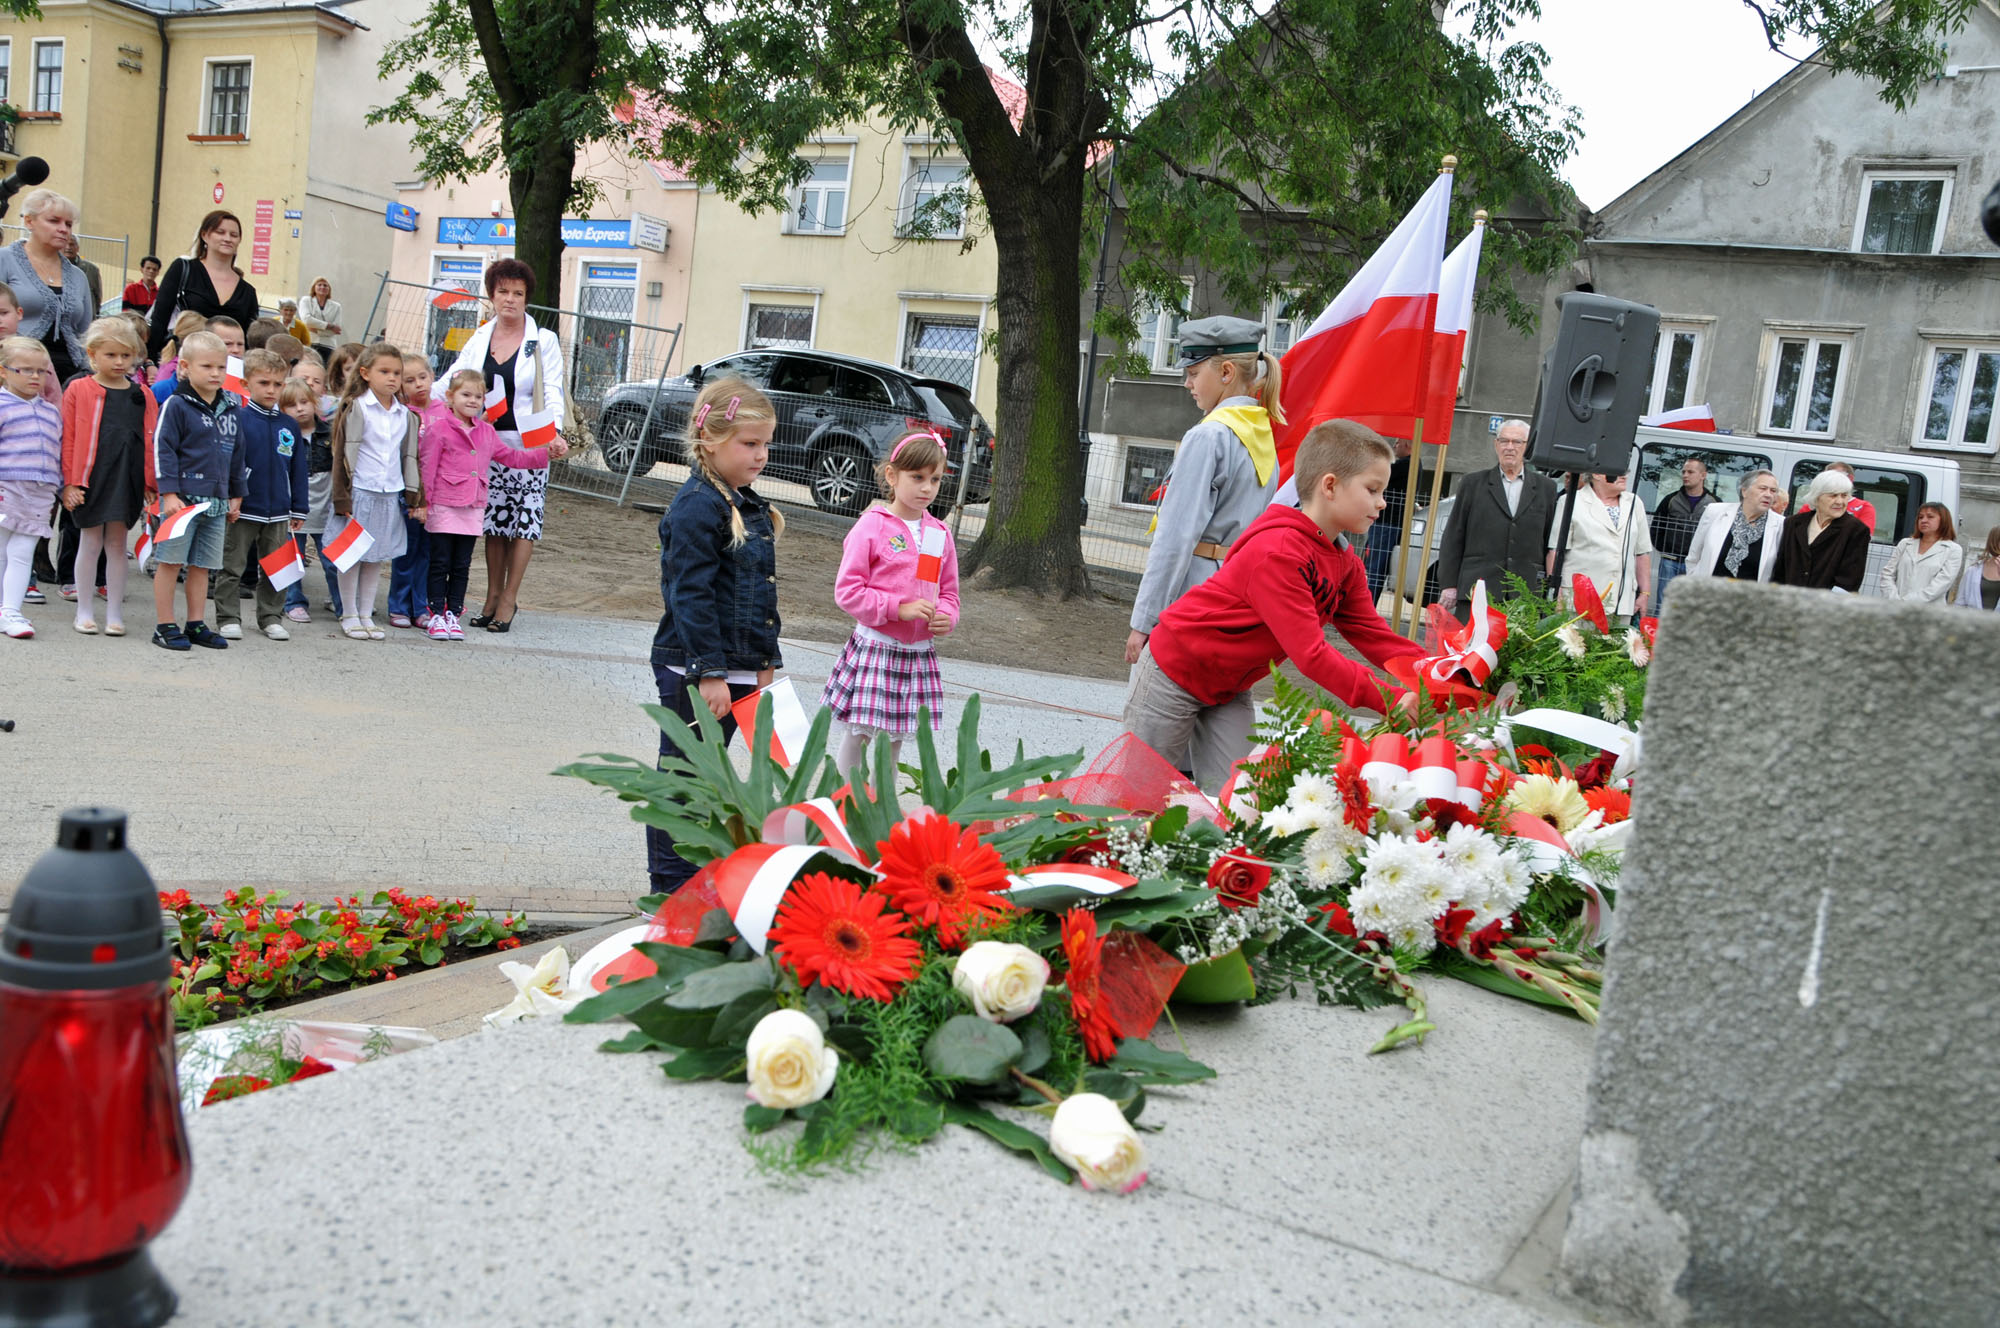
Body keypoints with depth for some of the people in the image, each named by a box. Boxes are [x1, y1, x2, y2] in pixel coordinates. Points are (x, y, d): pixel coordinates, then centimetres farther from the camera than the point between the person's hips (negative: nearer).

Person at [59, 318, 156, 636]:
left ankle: (114, 614, 13)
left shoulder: (142, 395, 8)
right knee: (90, 543, 5)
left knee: (117, 544, 7)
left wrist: (151, 483, 3)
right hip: (89, 478, -2)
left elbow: (151, 441, 9)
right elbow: (67, 439, -1)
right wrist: (69, 482, -6)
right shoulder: (78, 389, 0)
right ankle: (84, 611, 16)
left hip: (127, 479, 2)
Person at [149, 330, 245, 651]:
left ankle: (196, 625, 19)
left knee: (202, 565, 11)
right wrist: (169, 493, -14)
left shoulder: (230, 408, 12)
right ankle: (166, 627, 6)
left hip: (217, 501, 6)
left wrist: (236, 495, 20)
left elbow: (237, 454, 20)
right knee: (171, 561, 0)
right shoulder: (176, 405, -6)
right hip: (183, 498, -6)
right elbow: (162, 449, -9)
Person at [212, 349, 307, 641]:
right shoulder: (238, 418, -7)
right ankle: (228, 618, 13)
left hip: (279, 512, 4)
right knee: (232, 567, 4)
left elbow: (298, 471, 11)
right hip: (242, 509, -4)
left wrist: (298, 510, 10)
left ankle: (271, 617, 23)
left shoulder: (290, 425, 6)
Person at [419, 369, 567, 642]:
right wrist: (424, 502, -11)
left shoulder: (486, 432, 12)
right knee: (440, 563, 0)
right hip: (443, 507, -5)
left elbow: (510, 456, 20)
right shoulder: (439, 428, -5)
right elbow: (427, 466, -7)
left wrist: (547, 454, 12)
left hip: (473, 510, 5)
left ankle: (453, 614, 16)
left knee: (462, 566, 9)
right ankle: (435, 615, 6)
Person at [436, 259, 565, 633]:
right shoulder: (479, 339, 10)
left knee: (524, 518, -2)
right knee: (494, 518, 7)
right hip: (488, 443, 3)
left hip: (528, 444, -3)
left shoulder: (544, 340, 0)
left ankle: (508, 599, 8)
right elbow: (451, 379, 9)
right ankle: (492, 595, 17)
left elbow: (552, 393, -5)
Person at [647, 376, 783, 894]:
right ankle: (671, 887, 10)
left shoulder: (751, 506, 13)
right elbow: (689, 595, -20)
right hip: (693, 672, -9)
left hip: (734, 669, 9)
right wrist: (710, 672, -22)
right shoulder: (697, 506, -16)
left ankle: (694, 877, 27)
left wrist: (764, 663, 18)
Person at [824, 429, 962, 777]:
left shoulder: (940, 533, 8)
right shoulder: (872, 526, -8)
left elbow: (948, 593, 16)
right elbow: (847, 591, -12)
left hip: (919, 655, 5)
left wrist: (946, 617, -6)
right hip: (873, 650, -5)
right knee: (856, 737, 0)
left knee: (893, 742, 13)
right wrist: (899, 608, -18)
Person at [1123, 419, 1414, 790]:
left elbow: (1375, 637, -4)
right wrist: (1392, 699, -38)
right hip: (1175, 671, -8)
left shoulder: (1346, 565, 0)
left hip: (1230, 687, 8)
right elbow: (1310, 654, -35)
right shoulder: (1277, 551, -30)